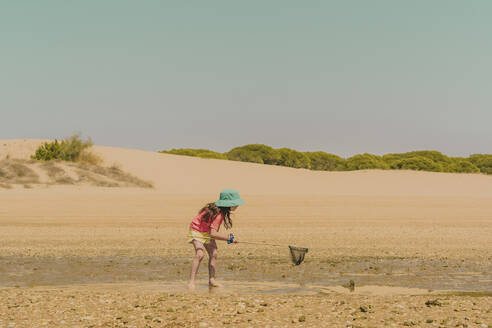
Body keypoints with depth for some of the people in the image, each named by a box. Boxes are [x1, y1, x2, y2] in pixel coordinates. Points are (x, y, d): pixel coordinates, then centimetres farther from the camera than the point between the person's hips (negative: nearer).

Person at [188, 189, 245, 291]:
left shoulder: (221, 210, -6)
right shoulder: (218, 214, -34)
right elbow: (213, 234, -41)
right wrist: (229, 238, -35)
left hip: (207, 232, 9)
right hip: (197, 231, -9)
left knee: (213, 254, 3)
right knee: (200, 254, -24)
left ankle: (212, 280, 8)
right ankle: (191, 282, -26)